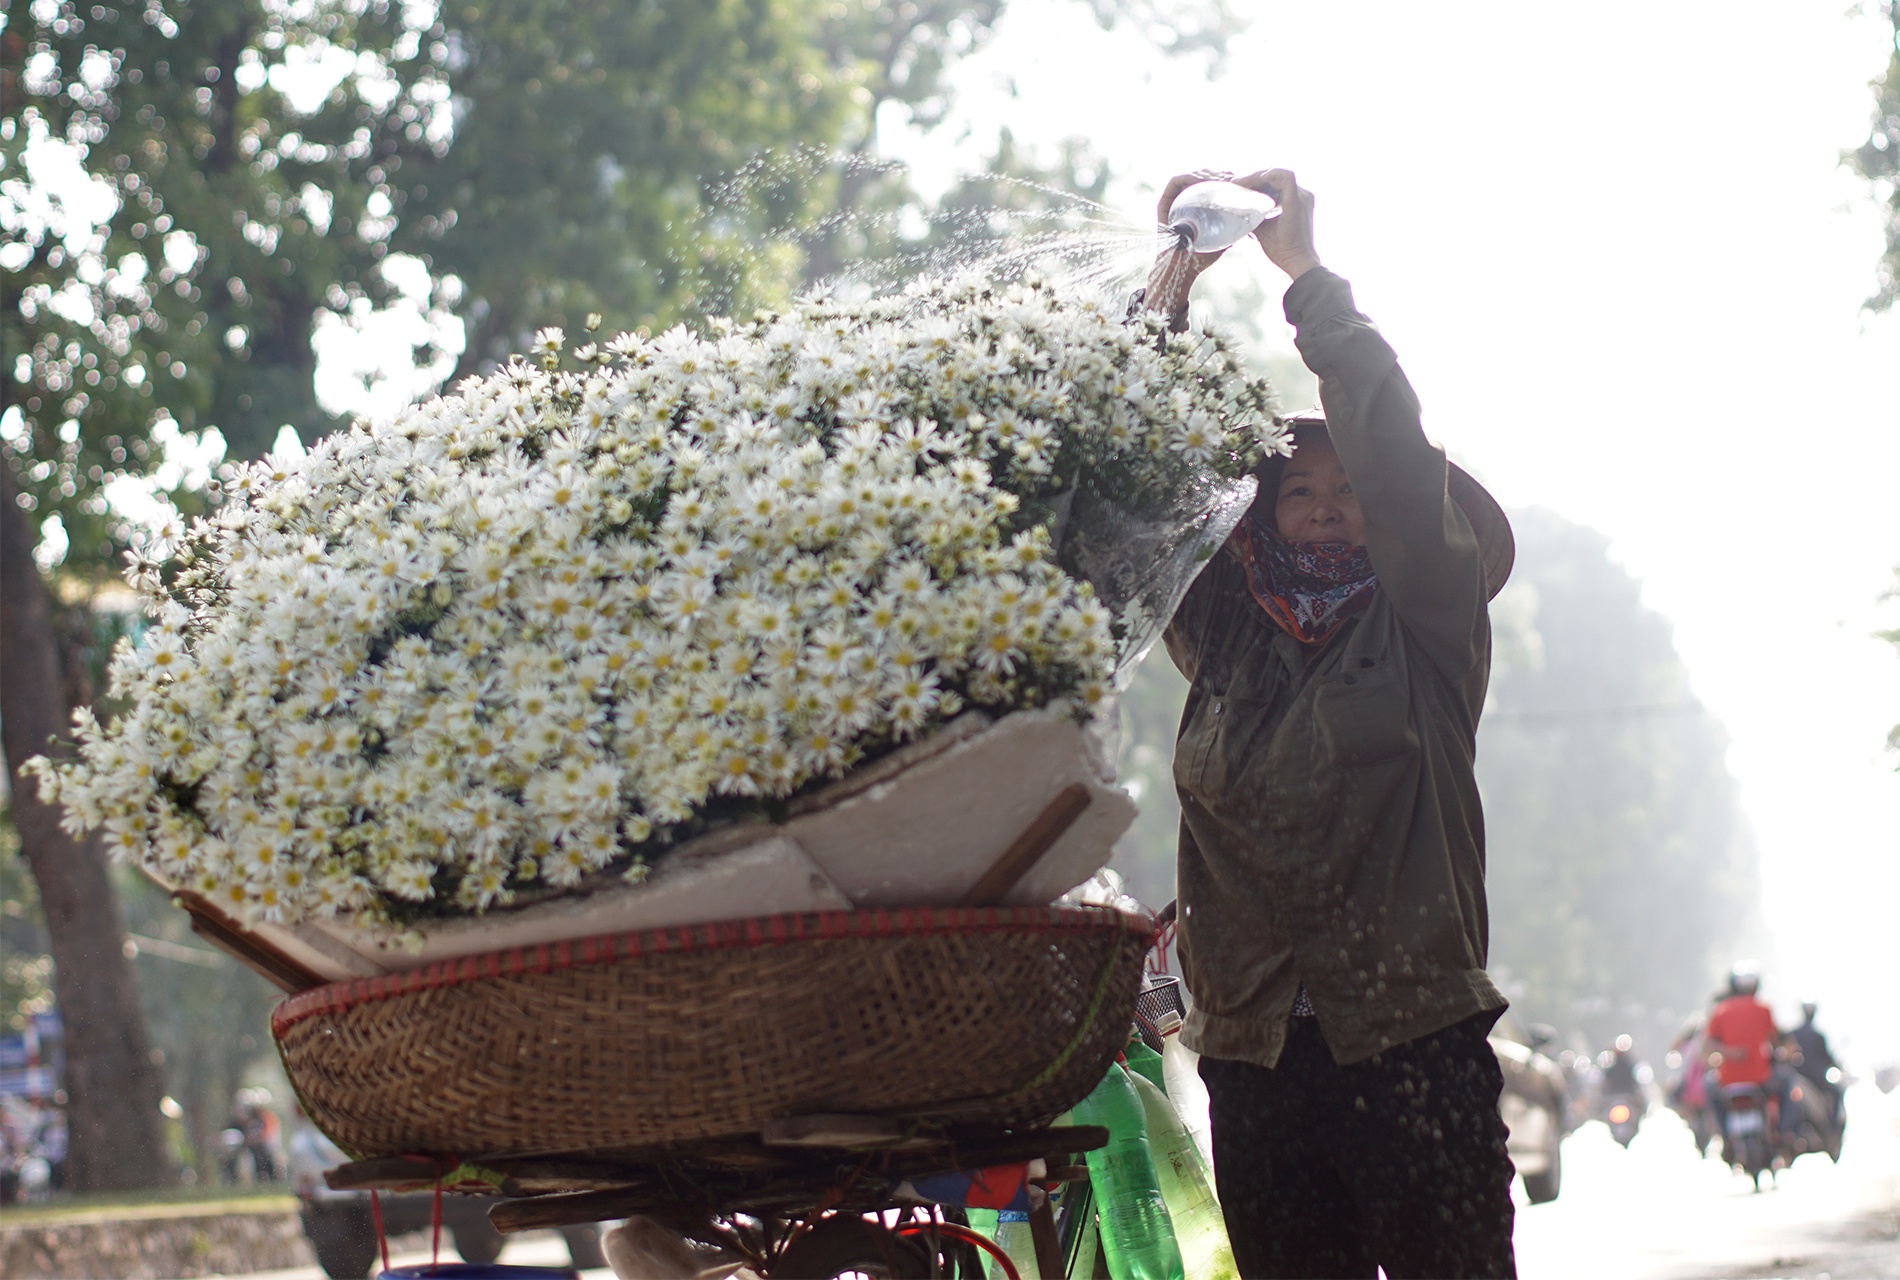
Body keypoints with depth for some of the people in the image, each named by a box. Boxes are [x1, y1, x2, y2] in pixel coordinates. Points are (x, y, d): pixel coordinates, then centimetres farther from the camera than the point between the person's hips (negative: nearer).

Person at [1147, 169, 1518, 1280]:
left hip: (1412, 1042, -3)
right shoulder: (1223, 634, 15)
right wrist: (1174, 284, 6)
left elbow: (1398, 458, -5)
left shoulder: (1428, 626, 6)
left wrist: (1306, 270, -1)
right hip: (1255, 1052, 4)